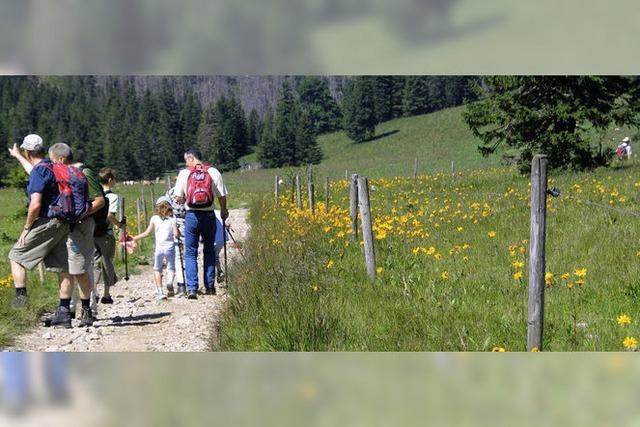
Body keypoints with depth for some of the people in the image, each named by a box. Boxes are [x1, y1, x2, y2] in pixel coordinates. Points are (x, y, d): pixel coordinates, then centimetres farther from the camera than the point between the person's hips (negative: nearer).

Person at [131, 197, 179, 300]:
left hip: (159, 248, 0)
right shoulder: (172, 219, 1)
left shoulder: (154, 219, 3)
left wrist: (134, 238, 12)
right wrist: (176, 235, 17)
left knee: (157, 269, 15)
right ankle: (170, 281, -21)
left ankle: (160, 291, 6)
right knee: (171, 268, 12)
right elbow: (176, 234, -6)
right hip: (170, 246, 0)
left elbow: (147, 233, 3)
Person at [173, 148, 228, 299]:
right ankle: (210, 287, 16)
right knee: (209, 251, 16)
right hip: (209, 215, 1)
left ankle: (192, 288, -4)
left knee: (190, 253, 6)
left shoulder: (184, 173, -2)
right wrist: (224, 211, 18)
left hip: (191, 216, -1)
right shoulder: (213, 172, 0)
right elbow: (222, 195, 0)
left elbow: (179, 198, -2)